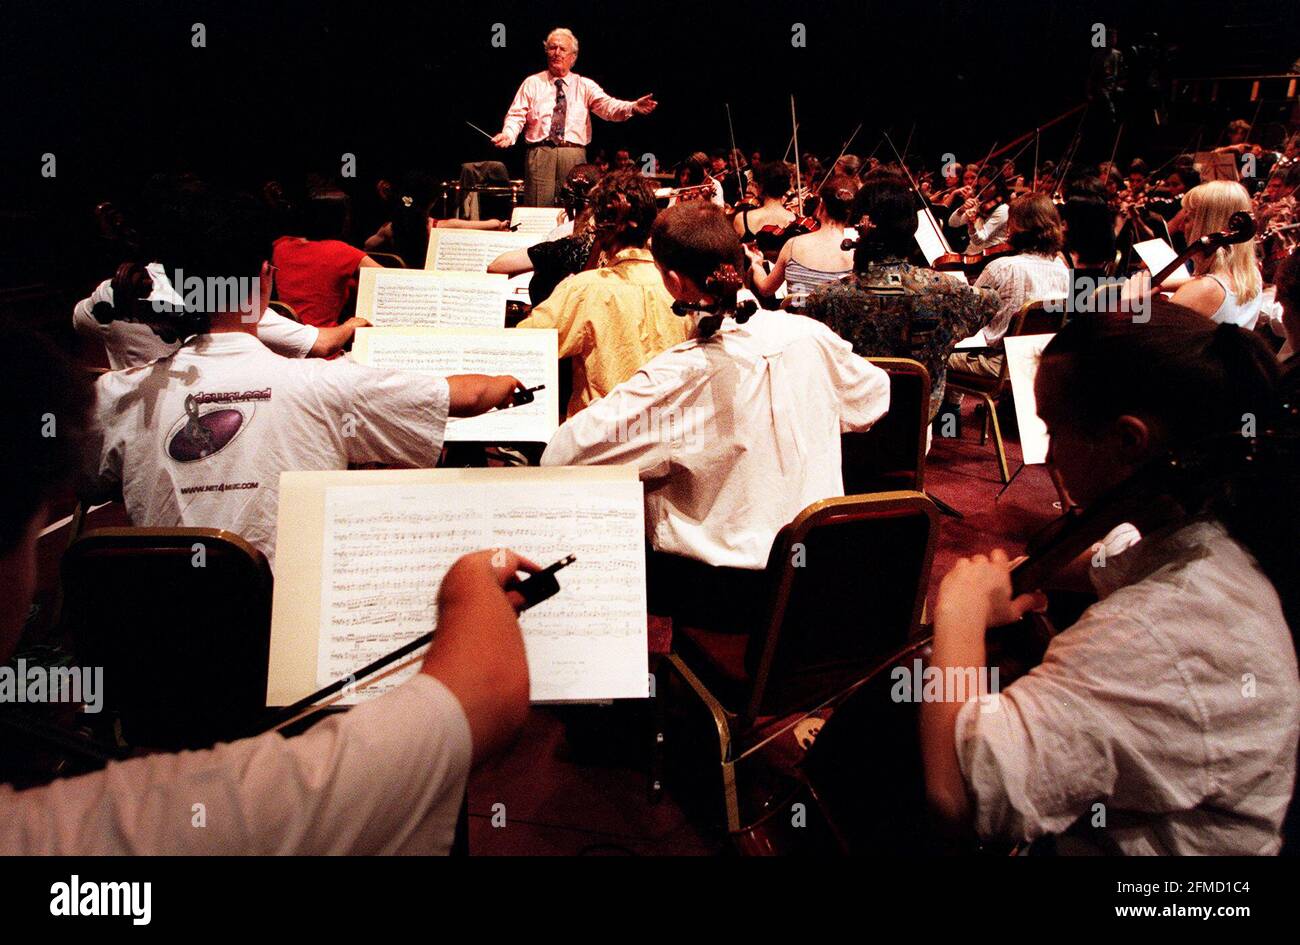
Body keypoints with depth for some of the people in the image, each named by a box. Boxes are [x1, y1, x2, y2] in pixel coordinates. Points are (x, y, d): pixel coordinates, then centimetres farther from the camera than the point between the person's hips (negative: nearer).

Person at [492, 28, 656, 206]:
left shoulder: (585, 86, 12)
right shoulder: (532, 83, 13)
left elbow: (608, 106, -3)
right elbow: (517, 115, 6)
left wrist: (633, 107, -23)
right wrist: (508, 134, -17)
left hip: (574, 156, 1)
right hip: (540, 154, 0)